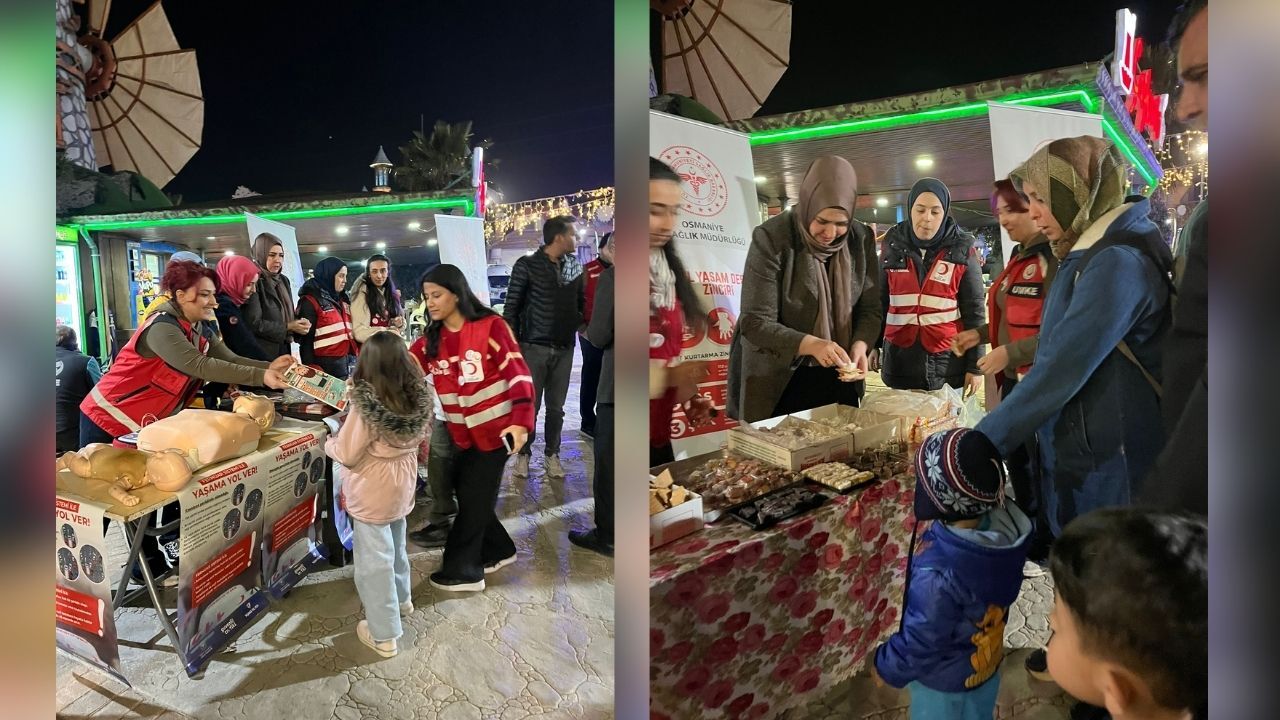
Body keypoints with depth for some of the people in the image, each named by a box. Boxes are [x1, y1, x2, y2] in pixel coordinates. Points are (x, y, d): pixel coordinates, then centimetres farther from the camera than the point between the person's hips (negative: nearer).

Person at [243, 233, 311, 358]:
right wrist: (287, 327, -13)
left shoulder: (284, 280, 13)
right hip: (262, 353, -7)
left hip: (284, 349, 7)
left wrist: (299, 324, -2)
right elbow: (254, 324, -16)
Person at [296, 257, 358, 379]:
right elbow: (306, 339, -10)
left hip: (345, 366, 8)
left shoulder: (343, 300, 17)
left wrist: (355, 361, 13)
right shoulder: (310, 301, -7)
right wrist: (312, 371, -16)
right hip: (325, 368, -7)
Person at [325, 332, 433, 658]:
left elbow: (346, 454, -17)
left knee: (374, 558, 6)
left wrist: (329, 443, 3)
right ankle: (401, 597, 49)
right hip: (403, 484, 6)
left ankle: (383, 634, 17)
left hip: (373, 490, -6)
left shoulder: (365, 405, -26)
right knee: (395, 543, 28)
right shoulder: (419, 397, -10)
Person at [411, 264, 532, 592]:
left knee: (474, 499, 2)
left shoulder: (490, 326, -15)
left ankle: (463, 569, 18)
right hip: (462, 434, 6)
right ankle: (498, 550, 33)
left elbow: (518, 373, -17)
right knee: (466, 492, 13)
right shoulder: (432, 339, 4)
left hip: (495, 430, -6)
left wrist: (521, 421, -25)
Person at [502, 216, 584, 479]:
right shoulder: (527, 265, -6)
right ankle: (523, 453, 21)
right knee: (530, 405, 5)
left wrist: (581, 325, -3)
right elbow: (511, 307, -4)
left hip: (564, 349, 4)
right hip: (534, 347, -4)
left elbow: (581, 303, 14)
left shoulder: (575, 267, 7)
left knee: (556, 406, 10)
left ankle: (552, 454, 23)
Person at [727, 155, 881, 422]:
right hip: (778, 379, -4)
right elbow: (755, 322, -20)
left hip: (839, 378, 5)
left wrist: (860, 345, -19)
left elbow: (869, 308, 1)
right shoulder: (771, 238, -18)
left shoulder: (861, 239, -4)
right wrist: (810, 345, -33)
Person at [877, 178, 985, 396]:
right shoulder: (893, 246, 3)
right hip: (900, 361, 2)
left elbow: (974, 310, -2)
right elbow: (879, 302, 11)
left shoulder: (961, 251, -3)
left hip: (948, 362, -2)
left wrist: (975, 365, -4)